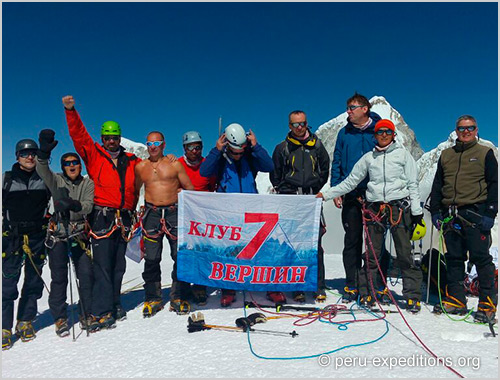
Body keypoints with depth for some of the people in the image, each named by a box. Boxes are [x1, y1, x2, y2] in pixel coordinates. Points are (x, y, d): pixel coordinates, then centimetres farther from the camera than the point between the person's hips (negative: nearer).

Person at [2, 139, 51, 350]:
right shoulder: (7, 179, 7)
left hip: (37, 236, 1)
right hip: (11, 236, -1)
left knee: (34, 281, 7)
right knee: (8, 281, -5)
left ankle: (25, 322, 21)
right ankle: (5, 328, 3)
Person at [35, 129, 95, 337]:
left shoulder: (88, 183, 6)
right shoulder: (56, 180, 6)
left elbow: (88, 206, -8)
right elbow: (42, 171, -15)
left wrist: (73, 205, -29)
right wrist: (44, 153, -34)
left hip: (80, 234, 1)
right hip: (58, 234, -1)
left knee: (86, 275, -1)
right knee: (59, 277, 0)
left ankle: (87, 315, 14)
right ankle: (60, 319, 12)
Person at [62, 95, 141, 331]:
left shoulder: (131, 161, 12)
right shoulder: (93, 154, 5)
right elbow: (78, 134, -5)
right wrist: (71, 111, -15)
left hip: (124, 219, 4)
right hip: (102, 217, -4)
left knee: (118, 265, 10)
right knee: (103, 265, -7)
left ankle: (113, 305, 22)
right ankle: (101, 313, -3)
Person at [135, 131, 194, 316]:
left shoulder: (174, 164, 6)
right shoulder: (140, 167, 12)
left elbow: (190, 188, 10)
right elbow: (135, 190, 22)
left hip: (174, 212, -1)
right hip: (152, 214, 1)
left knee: (181, 256, -2)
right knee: (151, 259, 1)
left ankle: (178, 297, 12)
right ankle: (153, 299, 15)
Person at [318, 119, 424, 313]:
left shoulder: (403, 154, 8)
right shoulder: (368, 157, 13)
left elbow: (412, 184, 6)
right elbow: (350, 182, 14)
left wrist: (416, 211, -2)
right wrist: (326, 194, 8)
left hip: (399, 207, -2)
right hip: (375, 208, 2)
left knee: (405, 254, -2)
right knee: (372, 254, 4)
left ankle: (413, 296, 9)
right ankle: (367, 294, 15)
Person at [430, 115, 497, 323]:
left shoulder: (485, 153, 6)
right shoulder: (446, 155, 16)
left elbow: (494, 185, 1)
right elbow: (437, 185, 17)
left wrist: (490, 213, -9)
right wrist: (435, 210, 9)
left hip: (475, 213, -4)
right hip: (450, 214, 4)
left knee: (481, 257, -4)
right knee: (453, 258, 8)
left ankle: (488, 303, 5)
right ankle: (455, 299, 18)